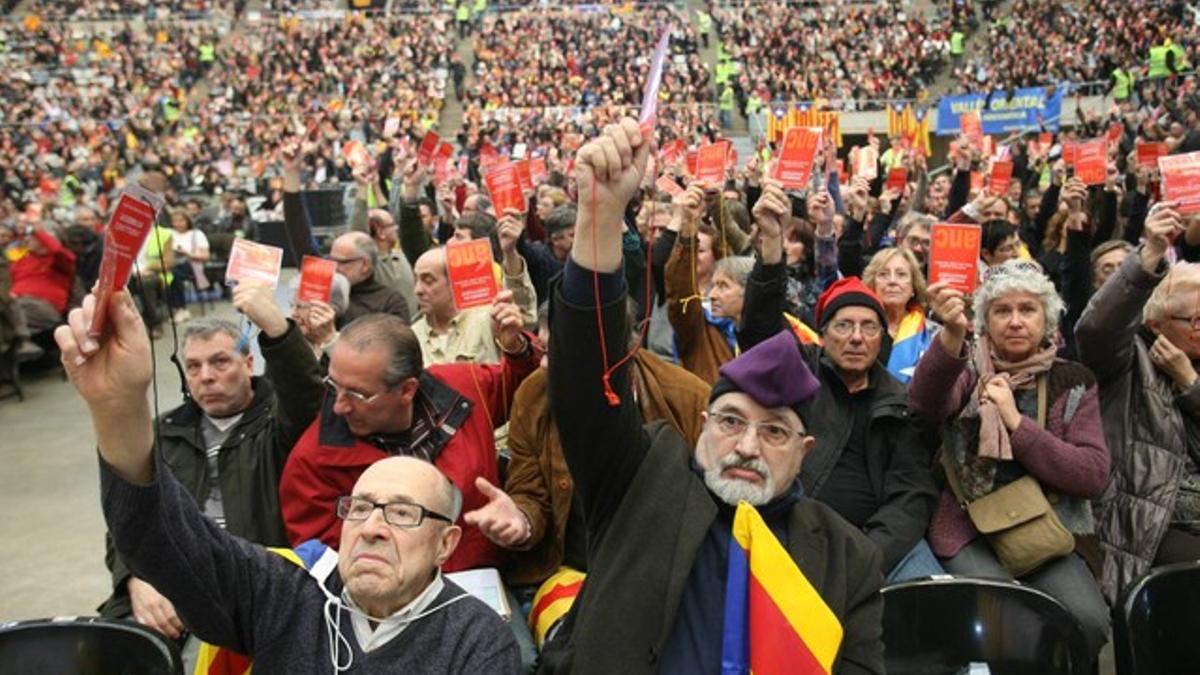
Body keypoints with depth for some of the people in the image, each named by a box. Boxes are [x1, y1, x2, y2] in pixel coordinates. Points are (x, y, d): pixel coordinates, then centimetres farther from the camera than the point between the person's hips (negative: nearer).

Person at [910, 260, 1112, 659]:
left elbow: (1094, 475, -4)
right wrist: (951, 335, -42)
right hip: (968, 528, -2)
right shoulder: (967, 368, 2)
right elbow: (924, 403, -24)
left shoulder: (1073, 382, 7)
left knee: (1089, 621, -22)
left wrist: (1016, 421, -13)